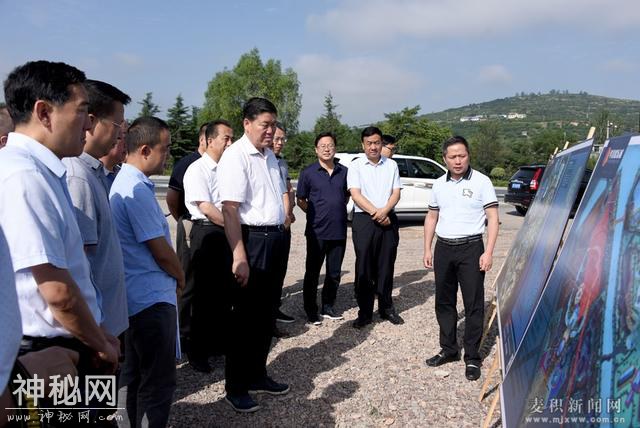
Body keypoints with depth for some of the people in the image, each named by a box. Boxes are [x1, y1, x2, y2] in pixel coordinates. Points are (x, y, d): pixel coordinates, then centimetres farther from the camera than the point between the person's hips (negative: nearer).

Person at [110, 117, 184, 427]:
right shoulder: (137, 189, -21)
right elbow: (161, 251, -19)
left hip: (135, 296, 10)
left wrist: (172, 276, 10)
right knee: (159, 382, 3)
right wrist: (180, 277, 0)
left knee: (134, 374, 22)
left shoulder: (124, 181, 10)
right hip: (152, 298, -10)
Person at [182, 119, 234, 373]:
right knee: (205, 293, 1)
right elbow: (206, 207, -15)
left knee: (225, 291, 13)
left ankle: (221, 343, 28)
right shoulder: (198, 169, -8)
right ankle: (198, 352, 13)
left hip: (228, 232, 7)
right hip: (207, 232, -6)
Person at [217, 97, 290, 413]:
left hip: (274, 238, 8)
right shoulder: (236, 156, -13)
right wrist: (239, 256, -26)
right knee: (245, 315, 3)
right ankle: (235, 387, 20)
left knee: (264, 312, 17)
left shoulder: (269, 156, 14)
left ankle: (257, 375, 34)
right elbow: (230, 209, -21)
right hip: (251, 239, -8)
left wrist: (283, 223, 15)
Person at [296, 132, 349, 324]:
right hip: (317, 231, -3)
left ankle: (328, 307, 28)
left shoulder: (344, 171, 5)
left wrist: (337, 212, 9)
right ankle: (311, 310, 19)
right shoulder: (308, 172, -3)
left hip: (339, 231, 3)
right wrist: (317, 215, 1)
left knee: (334, 273, 12)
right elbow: (301, 200, 3)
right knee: (312, 272, 6)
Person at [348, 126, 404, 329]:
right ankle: (365, 312, 9)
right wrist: (376, 213, -13)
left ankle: (386, 308, 22)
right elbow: (356, 195, -7)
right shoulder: (356, 166, 1)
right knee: (364, 267, 0)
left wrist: (385, 211, -14)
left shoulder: (391, 165, 10)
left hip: (388, 220, 3)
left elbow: (396, 193, 4)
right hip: (364, 220, -2)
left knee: (386, 266, 9)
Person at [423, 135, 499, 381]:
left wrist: (488, 252, -14)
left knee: (473, 304, 0)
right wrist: (427, 249, 10)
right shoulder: (439, 185, 10)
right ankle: (448, 349, 26)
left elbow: (493, 218, -6)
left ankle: (472, 358, 11)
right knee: (444, 302, 11)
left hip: (471, 248, -5)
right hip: (443, 248, 5)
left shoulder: (481, 182, -4)